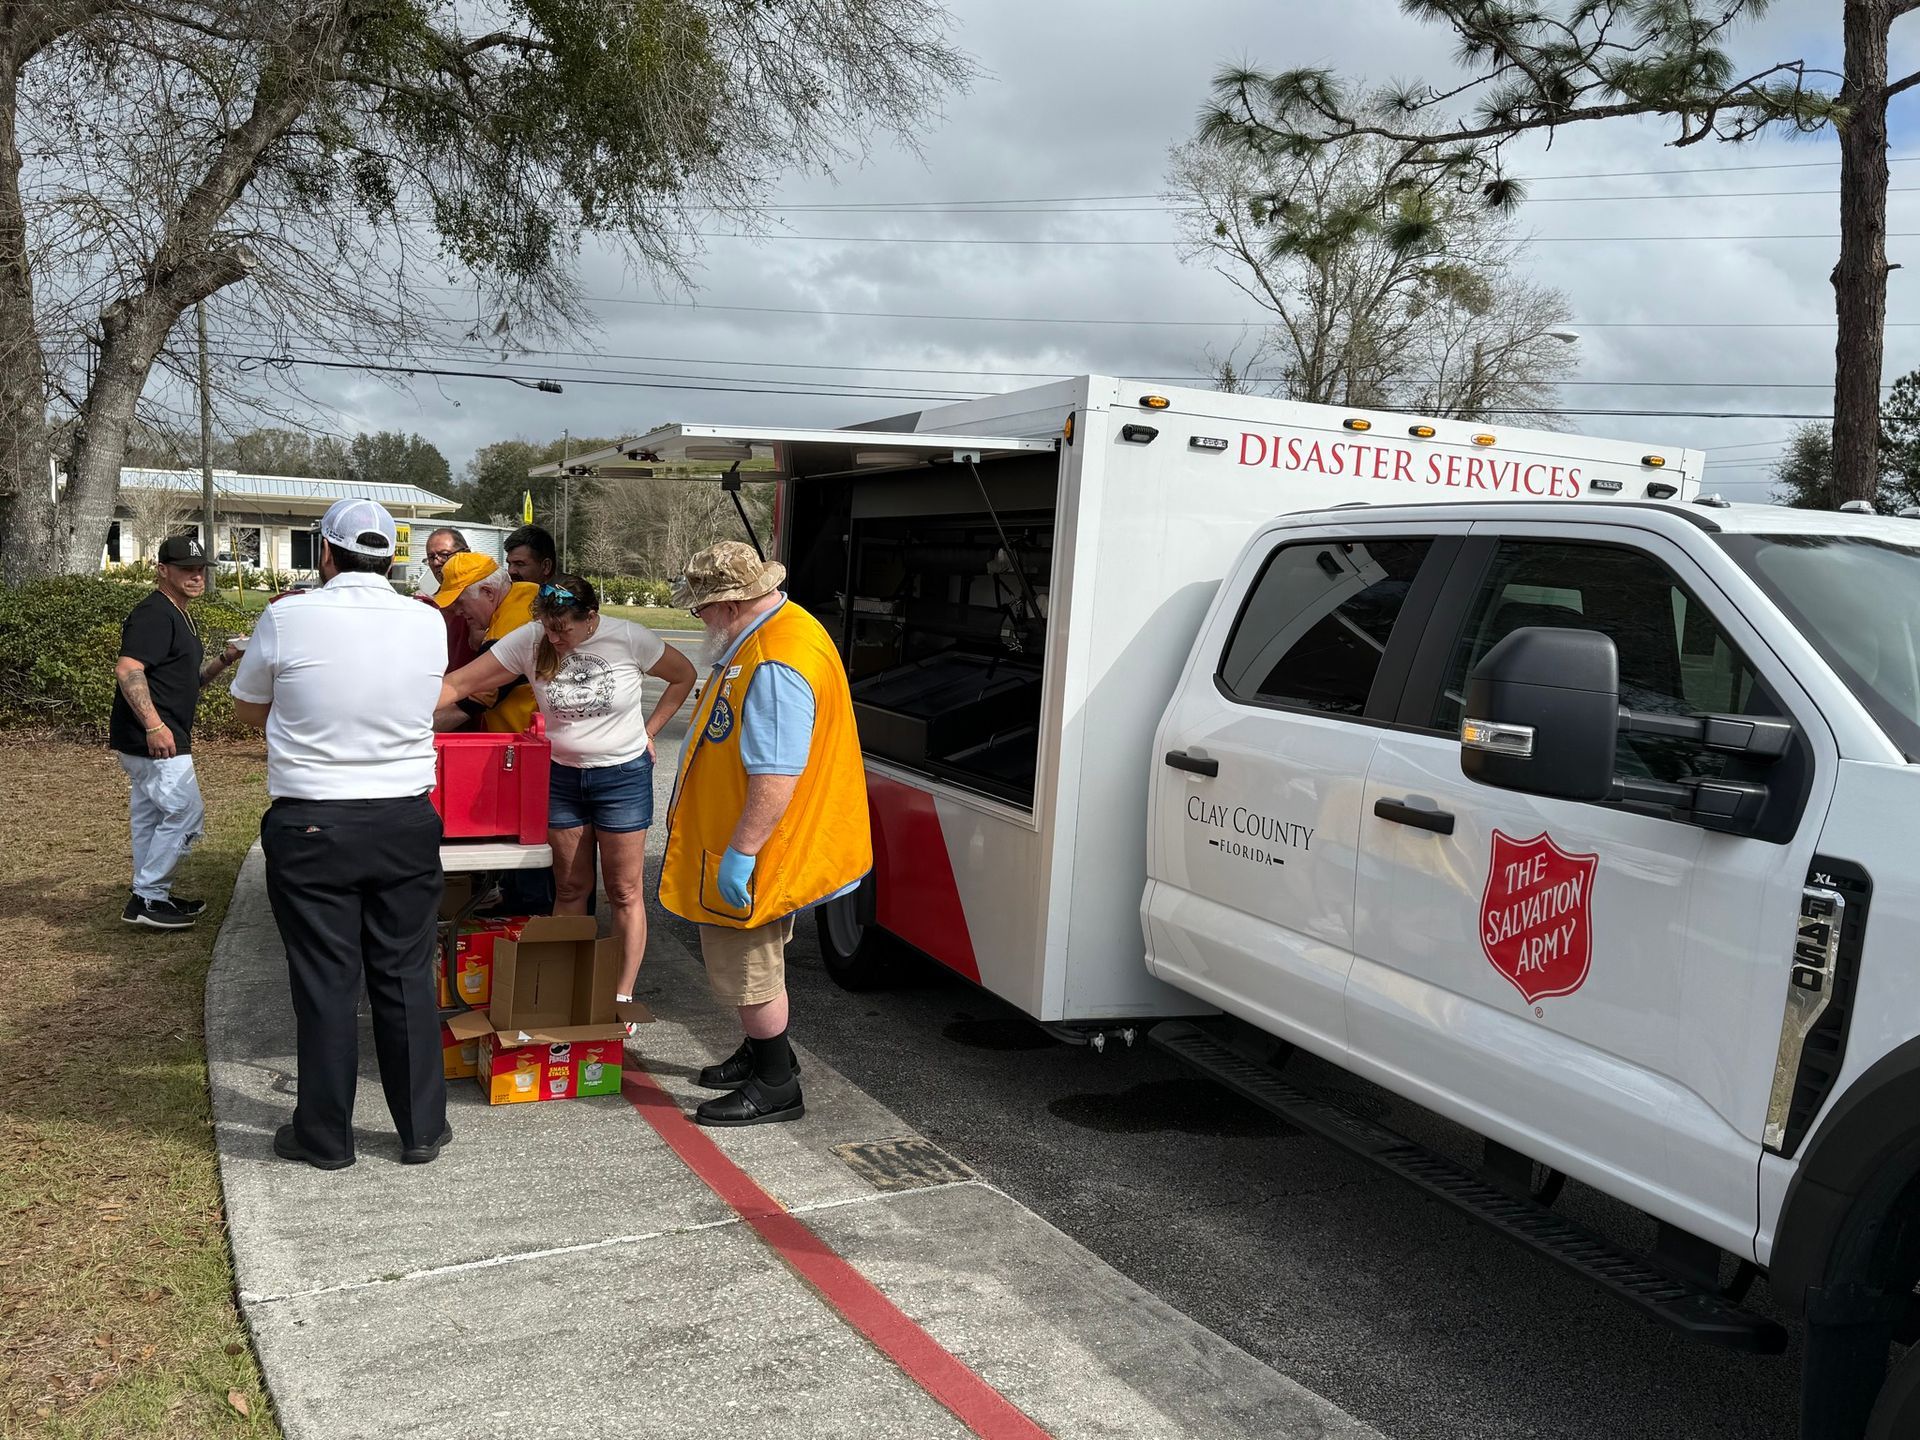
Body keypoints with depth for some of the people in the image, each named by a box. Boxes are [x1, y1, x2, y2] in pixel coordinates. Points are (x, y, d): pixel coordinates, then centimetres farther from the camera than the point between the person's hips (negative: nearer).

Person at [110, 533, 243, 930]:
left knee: (150, 816, 16)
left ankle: (150, 897, 26)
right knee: (185, 814, -8)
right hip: (155, 739, -11)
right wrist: (153, 725, -33)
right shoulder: (153, 614, -14)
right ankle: (146, 899, -1)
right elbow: (127, 669, -26)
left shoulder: (177, 616, 19)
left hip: (155, 738, 11)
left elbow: (188, 679, 25)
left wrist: (223, 659, 7)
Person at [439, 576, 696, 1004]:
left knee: (625, 892, 4)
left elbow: (684, 675, 0)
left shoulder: (629, 638, -15)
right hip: (562, 776, 2)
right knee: (570, 888, 12)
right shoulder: (529, 640, -12)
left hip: (622, 775, -2)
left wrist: (648, 730, -4)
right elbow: (460, 684, -13)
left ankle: (622, 997, 13)